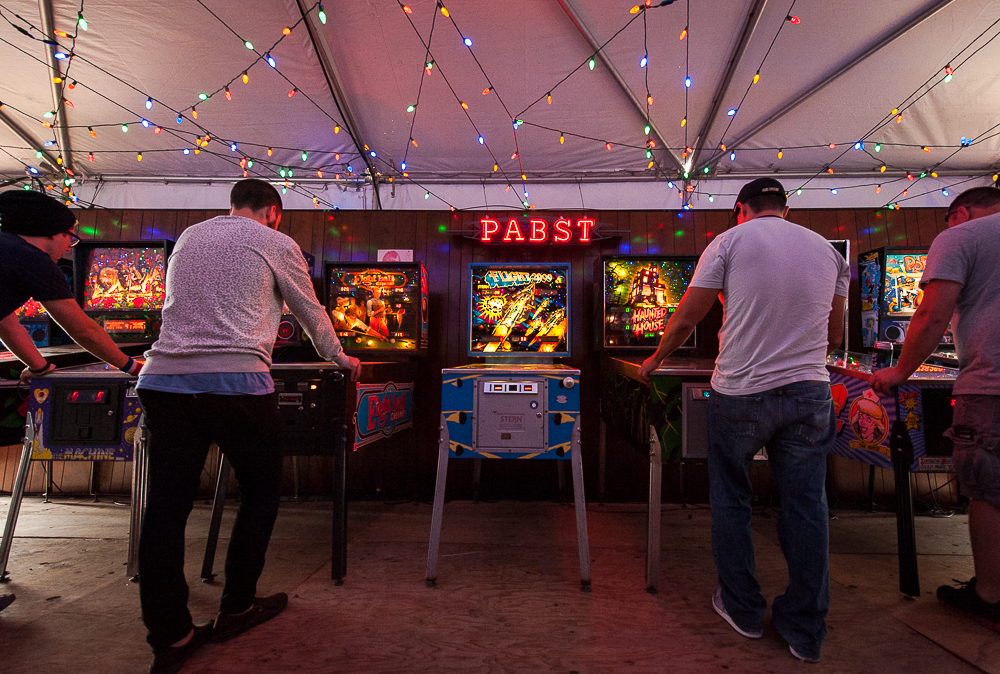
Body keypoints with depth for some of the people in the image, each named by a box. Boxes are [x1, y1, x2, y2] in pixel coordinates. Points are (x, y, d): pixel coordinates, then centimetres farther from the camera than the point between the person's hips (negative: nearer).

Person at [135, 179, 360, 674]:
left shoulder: (188, 237, 21)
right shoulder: (276, 244, 5)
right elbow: (312, 315, 13)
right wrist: (340, 358, 30)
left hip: (165, 378, 6)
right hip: (236, 383, -5)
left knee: (166, 505, 7)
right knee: (260, 491, 13)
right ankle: (237, 609, 24)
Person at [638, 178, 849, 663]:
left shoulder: (730, 241, -2)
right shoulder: (827, 251, 11)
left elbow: (684, 321, -6)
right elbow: (834, 338, 15)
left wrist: (654, 361, 11)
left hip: (740, 395, -4)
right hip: (810, 395, 4)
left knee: (730, 501, 13)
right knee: (805, 505, 10)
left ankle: (743, 610, 28)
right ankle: (806, 632, 23)